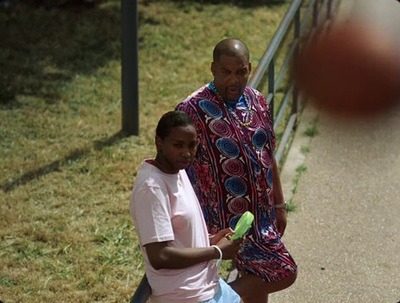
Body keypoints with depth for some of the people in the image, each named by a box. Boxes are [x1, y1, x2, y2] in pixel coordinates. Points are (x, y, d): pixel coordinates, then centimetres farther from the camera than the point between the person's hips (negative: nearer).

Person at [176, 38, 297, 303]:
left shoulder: (257, 101, 5)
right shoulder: (193, 110, -18)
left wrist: (279, 205, 17)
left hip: (261, 214, 7)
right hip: (229, 218, -7)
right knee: (284, 273, -10)